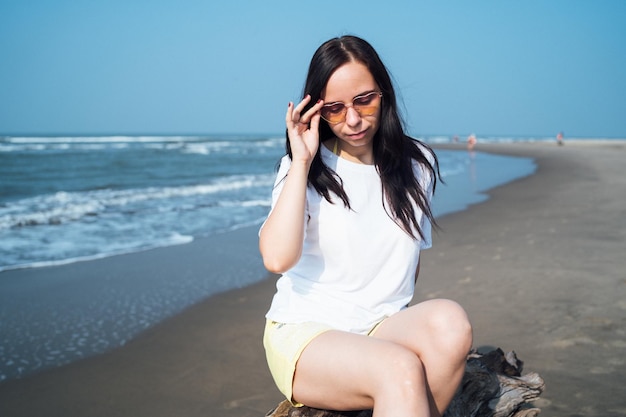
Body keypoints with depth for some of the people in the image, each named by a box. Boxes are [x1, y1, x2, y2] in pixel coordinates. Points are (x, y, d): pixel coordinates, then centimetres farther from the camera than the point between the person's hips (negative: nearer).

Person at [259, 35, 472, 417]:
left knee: (450, 320, -31)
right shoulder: (304, 169, -2)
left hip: (385, 329, 4)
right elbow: (277, 258, -20)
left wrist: (397, 321, 8)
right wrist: (301, 163, -17)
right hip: (305, 333, -4)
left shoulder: (418, 165, 7)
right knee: (400, 371, -35)